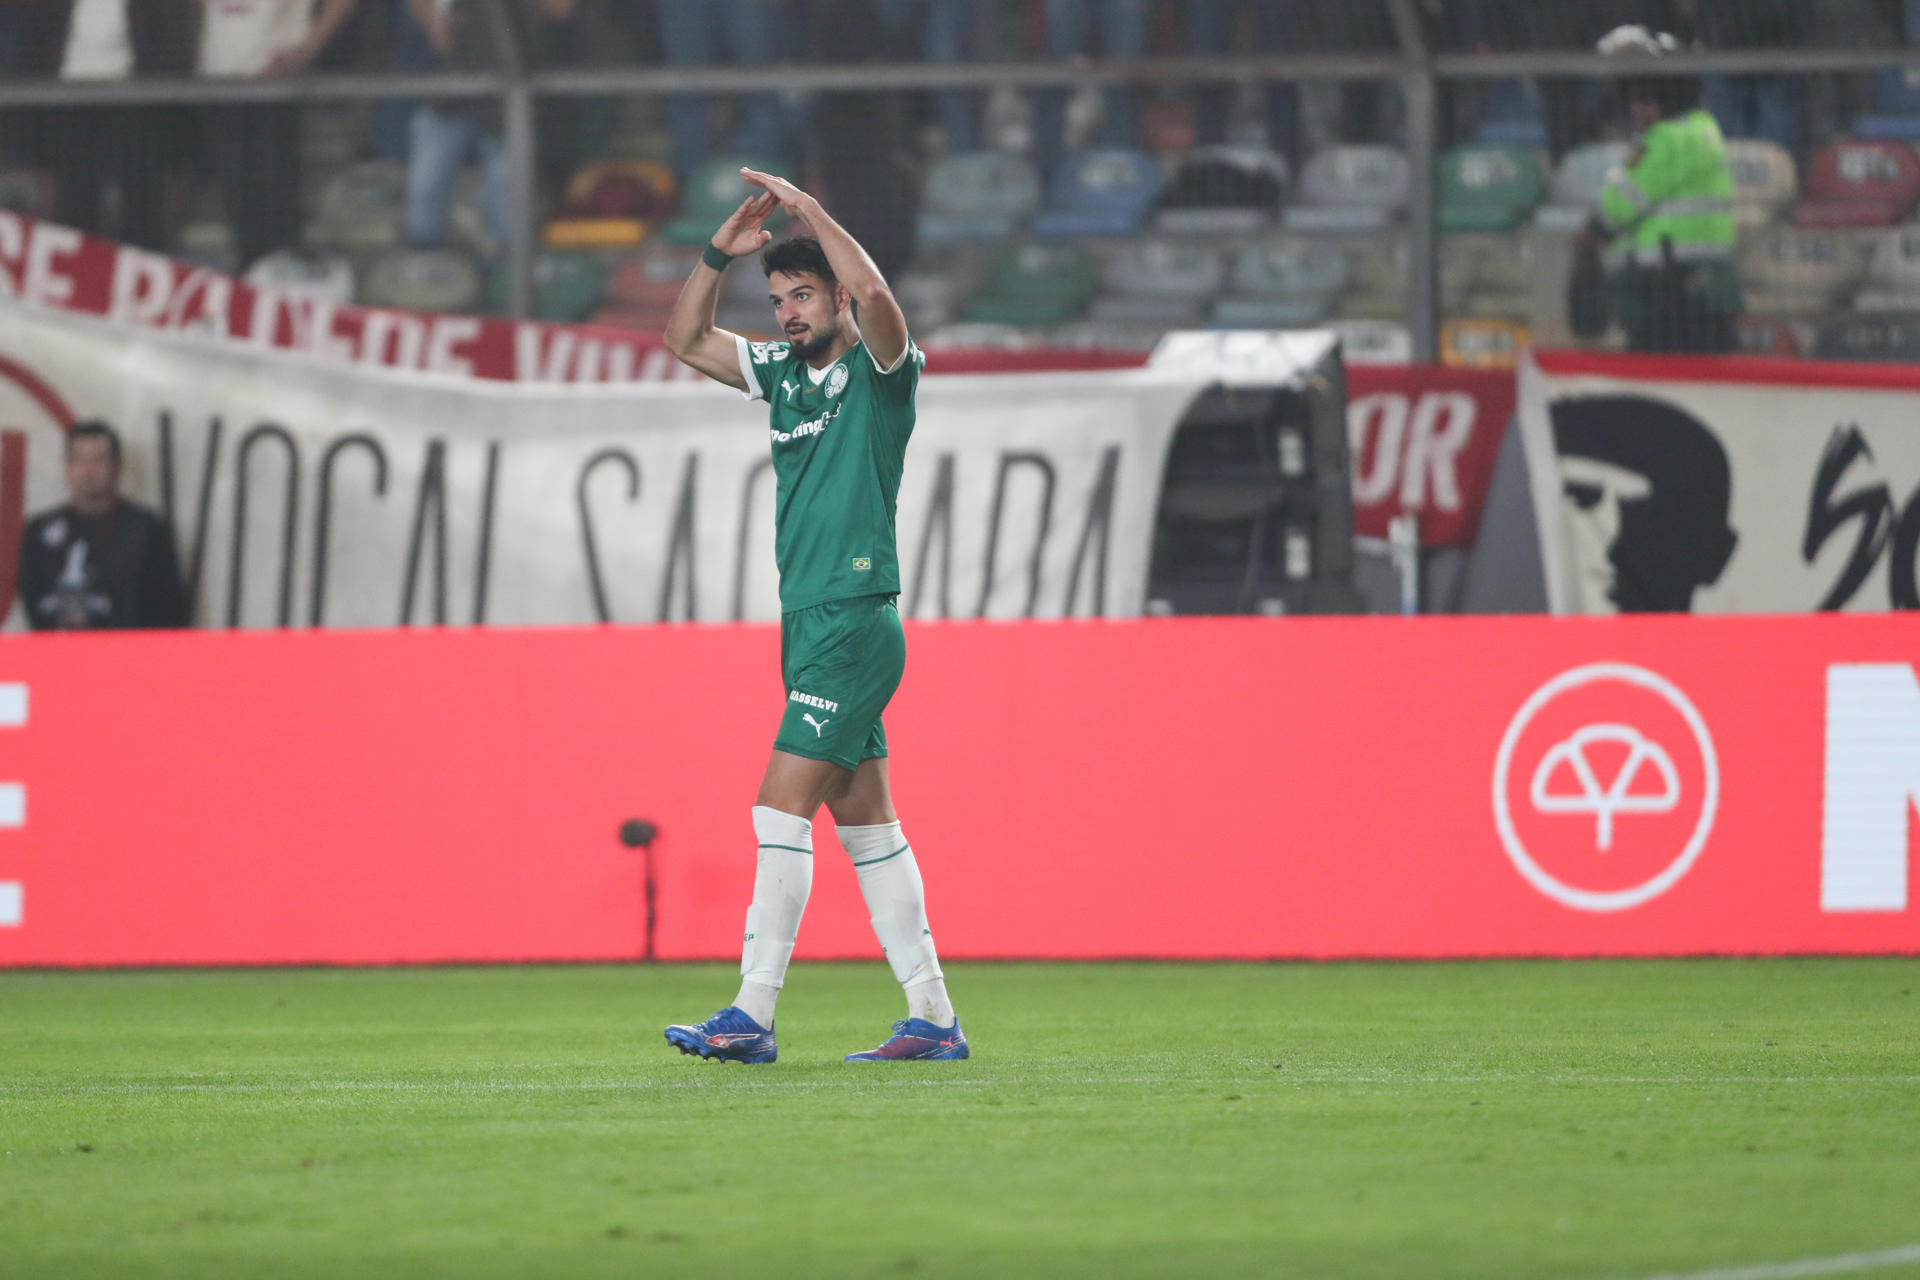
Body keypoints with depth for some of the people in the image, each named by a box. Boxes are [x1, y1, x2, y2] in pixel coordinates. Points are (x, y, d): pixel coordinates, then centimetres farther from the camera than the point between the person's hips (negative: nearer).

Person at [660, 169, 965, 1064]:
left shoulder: (881, 371, -8)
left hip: (855, 622, -9)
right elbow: (687, 342, 18)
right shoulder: (783, 374, 14)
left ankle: (751, 1015, -13)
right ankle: (932, 1017, 11)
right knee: (864, 821, 8)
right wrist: (722, 250, 5)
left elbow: (873, 294, -28)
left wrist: (810, 210, -21)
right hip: (809, 622, 9)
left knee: (781, 808, -13)